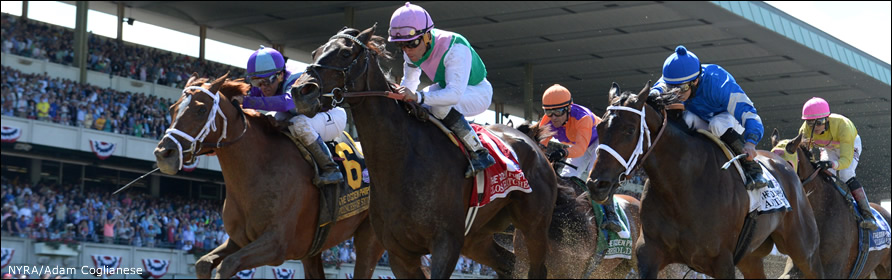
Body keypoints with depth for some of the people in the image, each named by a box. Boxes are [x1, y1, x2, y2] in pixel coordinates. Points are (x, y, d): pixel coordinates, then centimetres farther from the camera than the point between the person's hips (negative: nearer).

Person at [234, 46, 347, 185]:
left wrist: (246, 101, -62)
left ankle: (330, 170, -29)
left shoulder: (296, 82, -35)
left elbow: (286, 102, -55)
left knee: (298, 123, -36)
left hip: (333, 116, -9)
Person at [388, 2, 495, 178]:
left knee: (439, 106, -36)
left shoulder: (455, 48, -37)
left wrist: (418, 97, -58)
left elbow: (454, 94, -46)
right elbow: (409, 82, 3)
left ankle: (480, 154, -26)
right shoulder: (413, 50, -14)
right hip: (447, 88, 8)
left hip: (478, 93, -8)